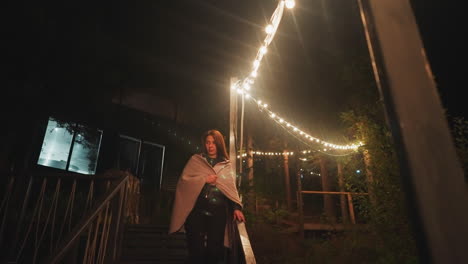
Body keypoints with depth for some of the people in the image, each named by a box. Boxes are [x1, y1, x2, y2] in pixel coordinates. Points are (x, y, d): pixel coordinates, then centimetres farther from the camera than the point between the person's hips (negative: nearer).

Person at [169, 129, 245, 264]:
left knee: (215, 249, 7)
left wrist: (237, 207, -10)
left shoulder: (227, 165, 11)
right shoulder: (195, 160, 7)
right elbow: (183, 181, -1)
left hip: (218, 213, 2)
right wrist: (204, 179, -12)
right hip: (197, 211, -1)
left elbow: (232, 188, 5)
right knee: (196, 249, 3)